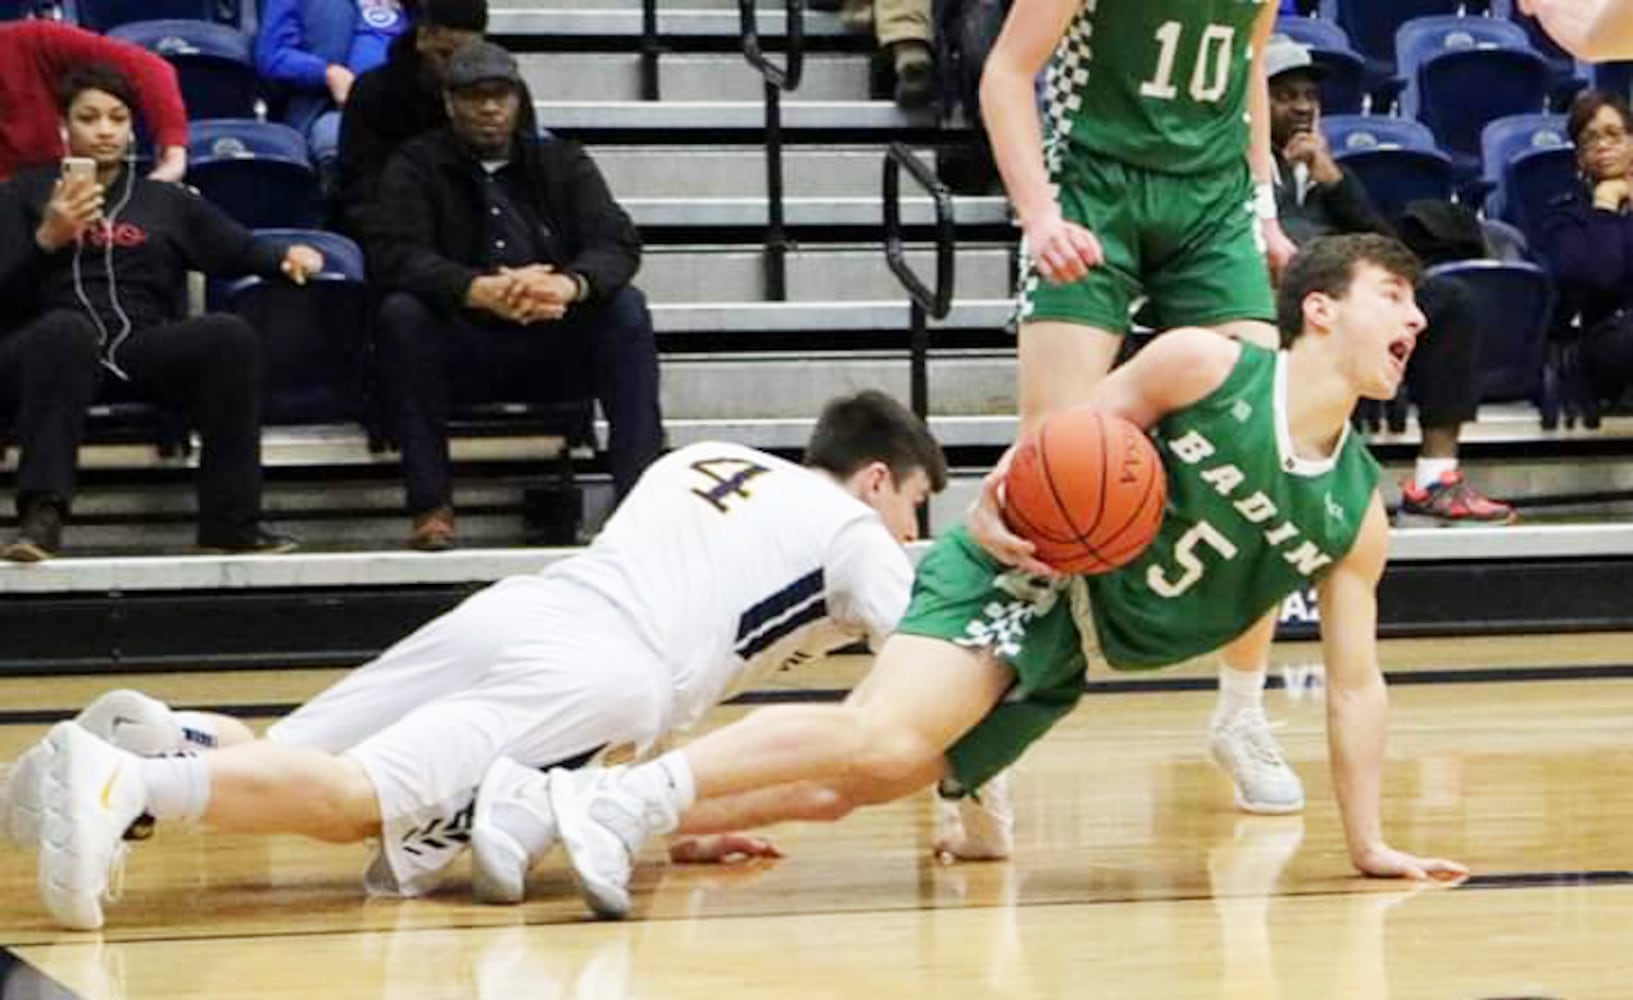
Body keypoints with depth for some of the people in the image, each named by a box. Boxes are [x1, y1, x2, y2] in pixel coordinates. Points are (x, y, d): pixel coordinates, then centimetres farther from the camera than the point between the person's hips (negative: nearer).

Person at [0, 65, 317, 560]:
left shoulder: (167, 202, 26)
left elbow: (244, 250, 17)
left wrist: (288, 258, -4)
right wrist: (48, 239, -8)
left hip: (144, 349, 2)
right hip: (54, 347, -2)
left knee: (230, 334, -28)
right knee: (66, 328, -40)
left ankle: (229, 520, -26)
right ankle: (41, 515, -48)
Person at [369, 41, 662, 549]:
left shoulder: (562, 162, 9)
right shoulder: (417, 166, 3)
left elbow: (618, 244, -7)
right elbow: (396, 257, -15)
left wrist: (570, 285, -33)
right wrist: (481, 291, -35)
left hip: (555, 349, 1)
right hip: (462, 350, -1)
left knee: (626, 307, -23)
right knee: (401, 312, -29)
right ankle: (431, 505, -28)